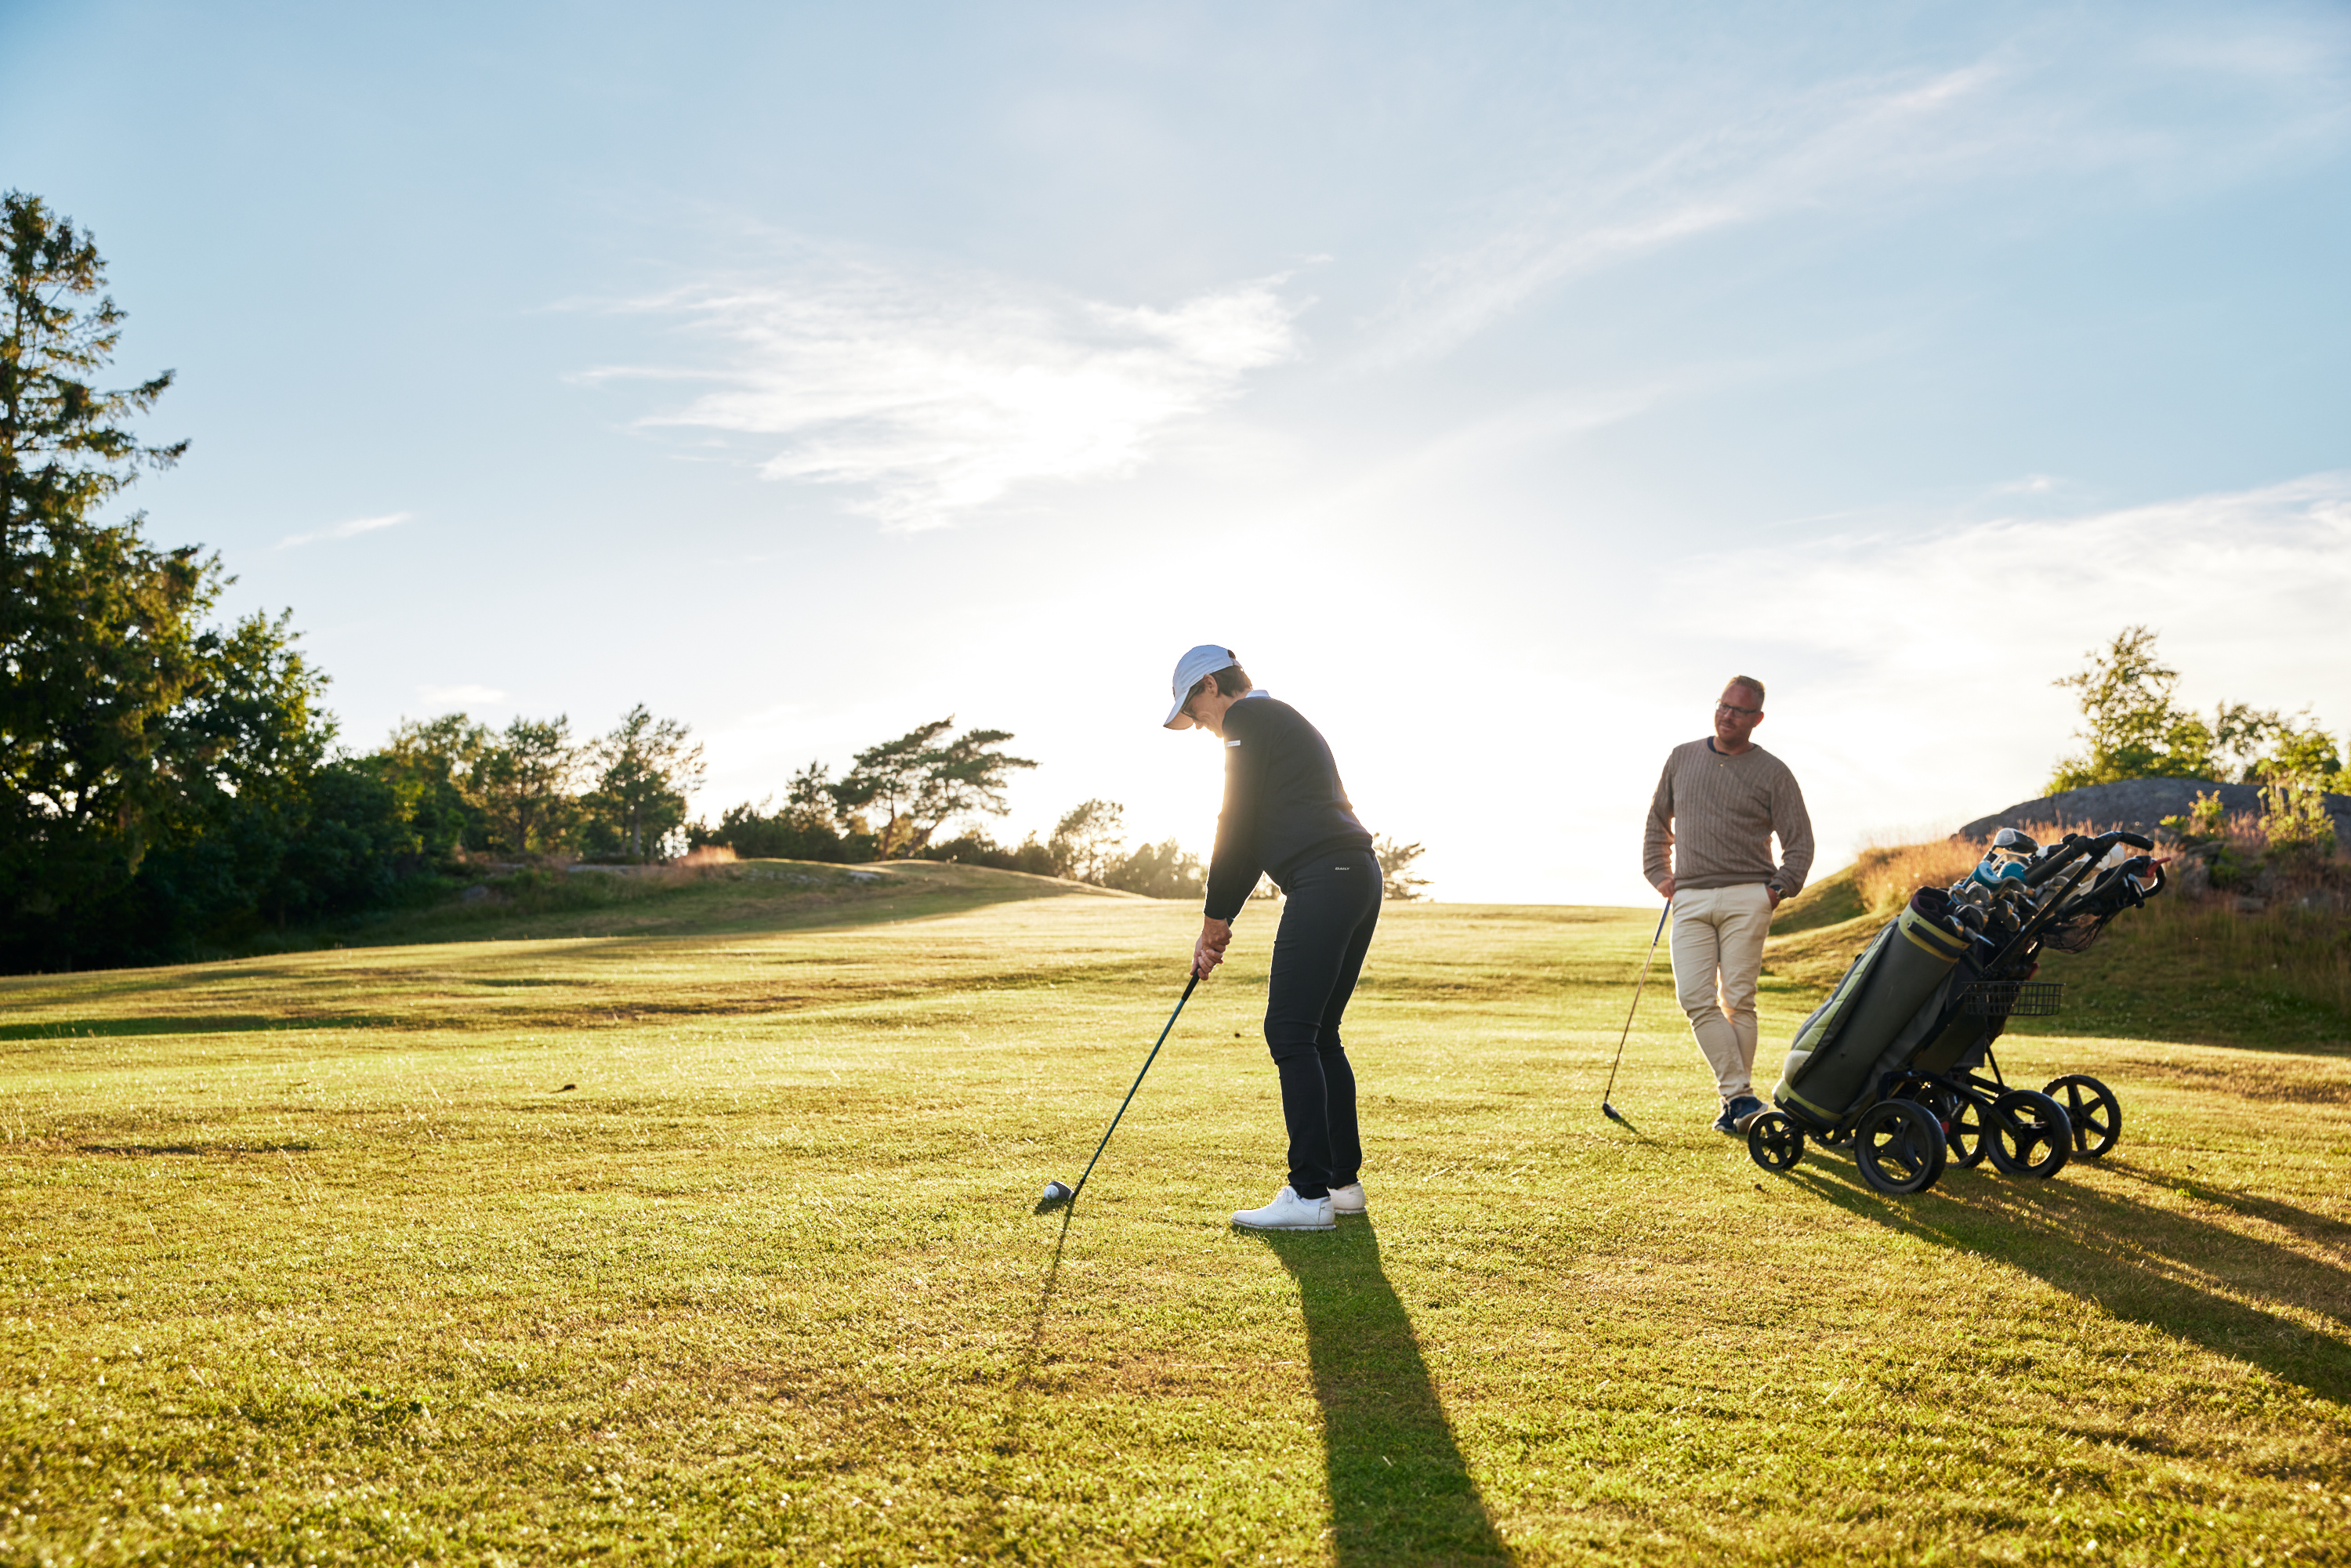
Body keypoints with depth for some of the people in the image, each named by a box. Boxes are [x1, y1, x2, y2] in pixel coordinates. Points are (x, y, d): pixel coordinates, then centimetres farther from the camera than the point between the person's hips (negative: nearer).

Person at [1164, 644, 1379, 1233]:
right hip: (1359, 876, 10)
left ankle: (1310, 1194, -13)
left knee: (1290, 1032, -10)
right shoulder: (1287, 722, 29)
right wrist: (1223, 919, 23)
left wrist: (1214, 921, 3)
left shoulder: (1248, 719, -1)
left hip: (1324, 878, -10)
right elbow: (1262, 833, 28)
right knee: (1318, 1033, 14)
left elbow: (1237, 827, -5)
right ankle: (1343, 1181, 17)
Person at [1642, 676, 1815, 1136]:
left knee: (1738, 999, -5)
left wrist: (1779, 888, -4)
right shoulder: (1682, 758, 14)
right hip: (1689, 900, 3)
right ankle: (1741, 1096, -10)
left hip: (1747, 899, -2)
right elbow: (1657, 822, 23)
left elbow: (1800, 842, 8)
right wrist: (1659, 874, 13)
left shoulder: (1772, 772, 5)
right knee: (1696, 999, -11)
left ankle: (1734, 1101, 4)